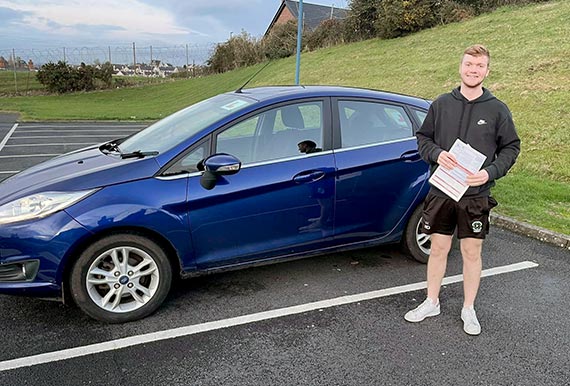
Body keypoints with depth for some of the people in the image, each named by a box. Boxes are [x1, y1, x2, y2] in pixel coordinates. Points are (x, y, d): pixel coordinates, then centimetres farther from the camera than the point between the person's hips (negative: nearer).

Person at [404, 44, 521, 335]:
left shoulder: (497, 110, -1)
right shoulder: (441, 104, 3)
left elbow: (510, 148, 3)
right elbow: (423, 137, 8)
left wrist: (490, 172, -14)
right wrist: (437, 154, -13)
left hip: (476, 195, -1)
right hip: (441, 191, 1)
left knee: (472, 253, 9)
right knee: (438, 249, 11)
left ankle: (469, 309, 27)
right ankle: (431, 303, 28)